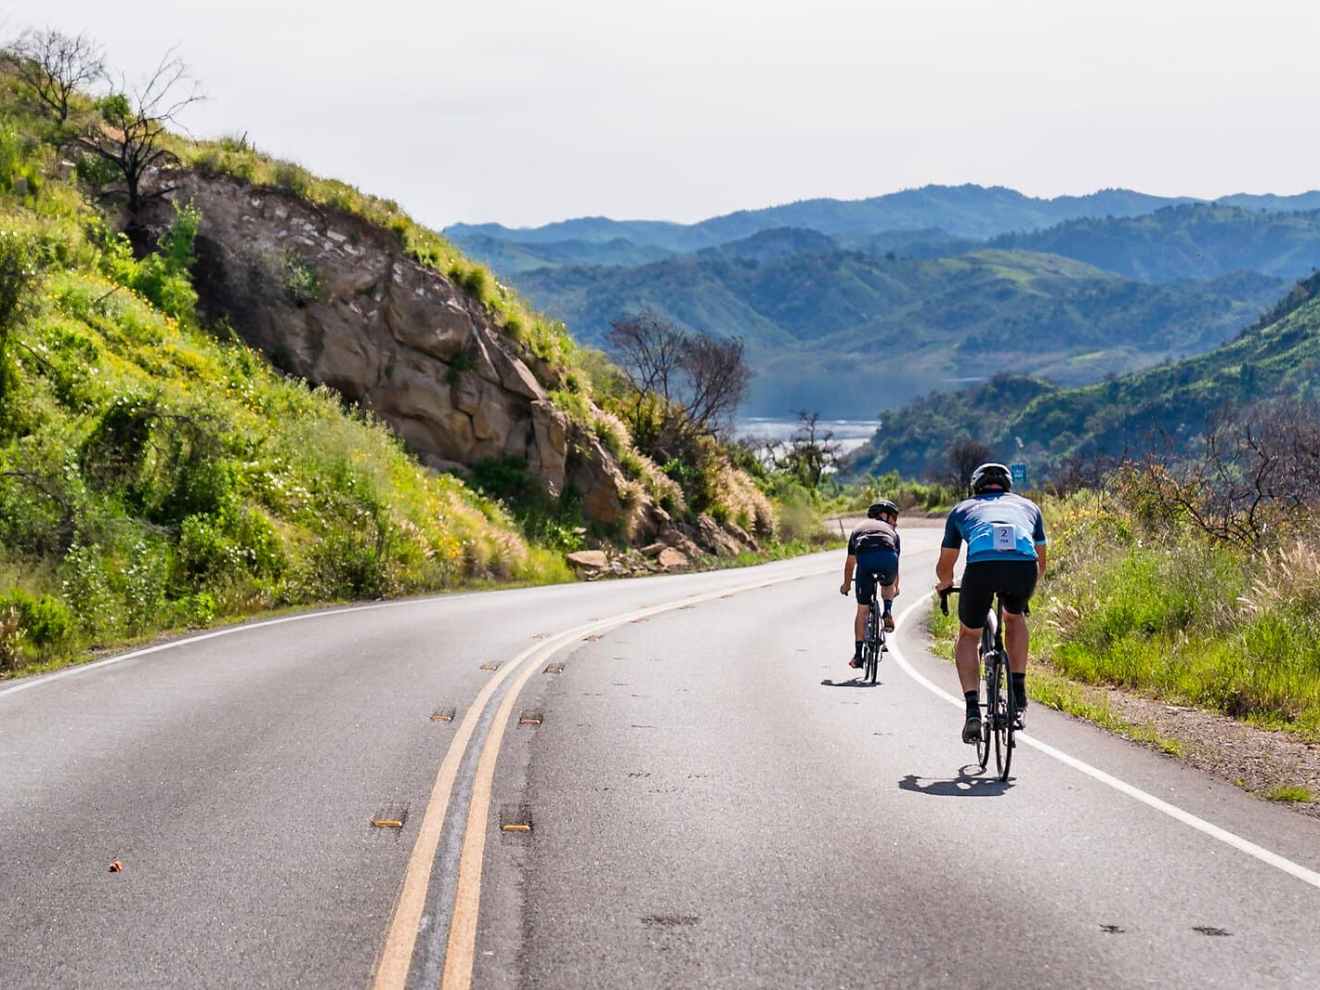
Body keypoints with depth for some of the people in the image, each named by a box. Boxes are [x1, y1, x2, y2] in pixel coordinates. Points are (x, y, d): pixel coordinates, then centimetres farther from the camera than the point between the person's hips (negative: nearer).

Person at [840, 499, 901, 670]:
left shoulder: (859, 529, 37)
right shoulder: (892, 531, 35)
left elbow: (850, 563, 45)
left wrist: (846, 585, 61)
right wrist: (895, 588, 62)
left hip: (865, 558, 0)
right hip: (887, 556, 0)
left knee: (862, 610, 10)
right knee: (888, 585, 37)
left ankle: (858, 655, 12)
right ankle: (888, 612, 11)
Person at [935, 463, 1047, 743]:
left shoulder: (963, 508, 33)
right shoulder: (1028, 506, 37)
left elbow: (944, 567, 41)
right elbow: (1041, 563, 45)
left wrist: (945, 584, 64)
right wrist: (1026, 587, 64)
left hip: (981, 565, -1)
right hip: (1023, 567, 1)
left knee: (968, 636, 22)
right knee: (1014, 617, 34)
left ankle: (972, 709, 5)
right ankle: (1019, 693, 24)